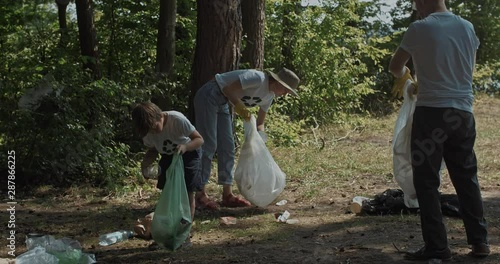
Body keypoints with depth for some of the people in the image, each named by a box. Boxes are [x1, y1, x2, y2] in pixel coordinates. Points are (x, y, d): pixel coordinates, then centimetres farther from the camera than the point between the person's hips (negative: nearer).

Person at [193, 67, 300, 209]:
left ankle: (227, 195, 10)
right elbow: (227, 89, -23)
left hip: (222, 103, 10)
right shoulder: (258, 78, -23)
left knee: (227, 147, 6)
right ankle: (201, 194, -6)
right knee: (209, 145, -11)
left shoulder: (269, 96, 5)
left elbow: (260, 123, 12)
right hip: (209, 96, -10)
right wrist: (240, 107, -29)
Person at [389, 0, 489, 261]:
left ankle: (437, 246, 2)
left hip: (432, 111, -5)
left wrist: (403, 76, 27)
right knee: (467, 178, 15)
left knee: (427, 181, 2)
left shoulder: (419, 28, -6)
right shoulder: (467, 27, 9)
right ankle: (479, 241, 19)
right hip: (463, 112, 5)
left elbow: (395, 66, 6)